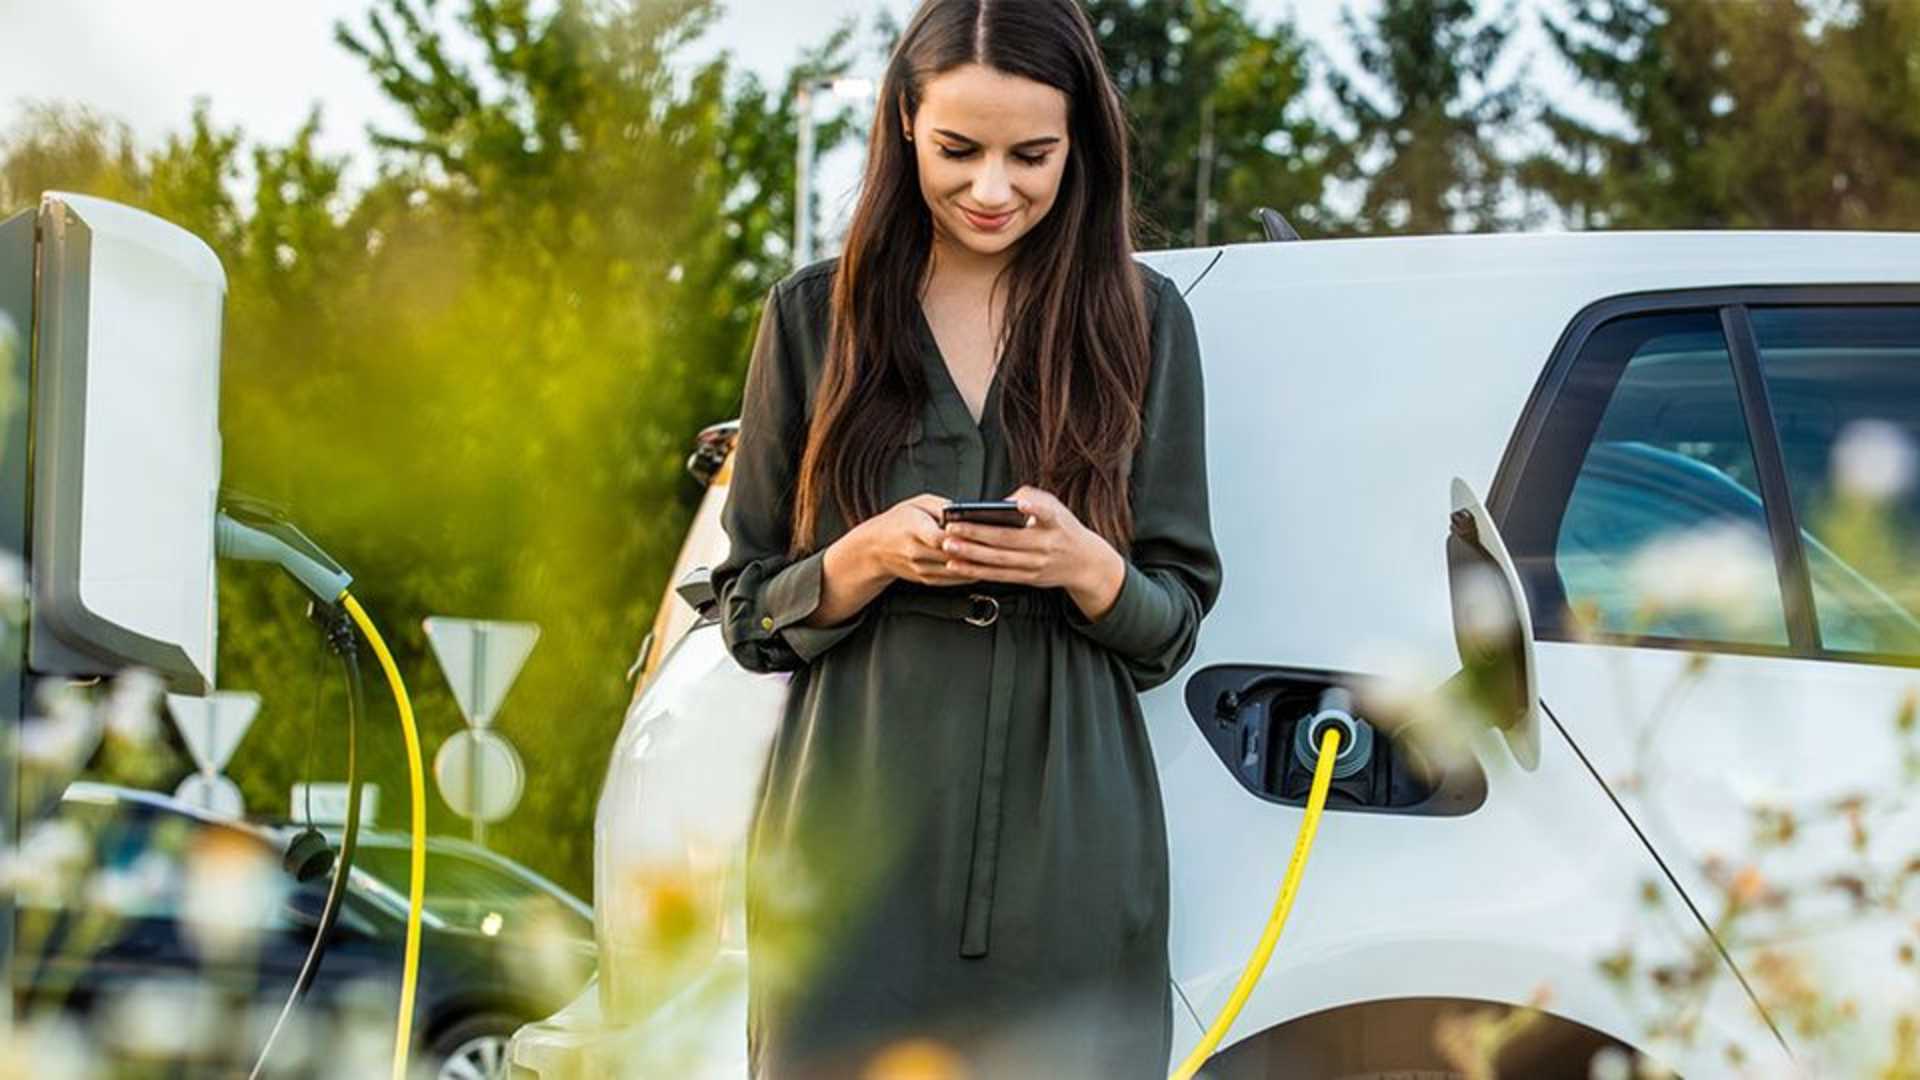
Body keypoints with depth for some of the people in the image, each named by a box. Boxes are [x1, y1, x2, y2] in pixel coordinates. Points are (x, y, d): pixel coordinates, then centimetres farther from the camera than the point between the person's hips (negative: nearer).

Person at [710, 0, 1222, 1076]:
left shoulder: (1142, 318, 6)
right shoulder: (815, 316, 5)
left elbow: (1175, 622, 8)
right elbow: (748, 614, 7)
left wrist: (1084, 565, -13)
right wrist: (871, 557, -12)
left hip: (1069, 863, 0)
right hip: (854, 857, 0)